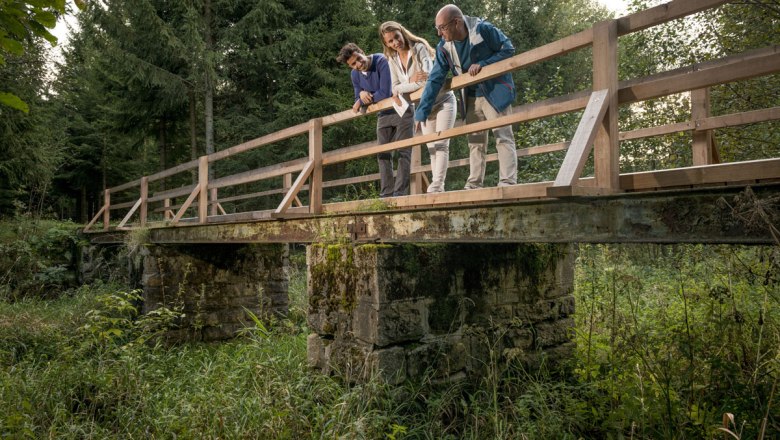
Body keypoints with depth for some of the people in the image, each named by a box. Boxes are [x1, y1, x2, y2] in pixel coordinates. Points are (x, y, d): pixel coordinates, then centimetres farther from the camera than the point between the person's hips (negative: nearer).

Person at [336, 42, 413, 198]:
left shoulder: (381, 61, -22)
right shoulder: (355, 74, -2)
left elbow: (385, 93, -27)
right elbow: (358, 103, 3)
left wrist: (364, 100, -14)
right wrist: (361, 94, -20)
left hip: (401, 110, -7)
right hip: (383, 114, 7)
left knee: (403, 152, -11)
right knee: (383, 155, 4)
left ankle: (400, 193, -13)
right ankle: (386, 194, 8)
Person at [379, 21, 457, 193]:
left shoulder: (419, 48, -18)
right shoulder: (392, 59, -1)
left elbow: (426, 79, -27)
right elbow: (395, 87, -1)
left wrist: (401, 89, -19)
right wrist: (412, 82, -21)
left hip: (442, 101, -6)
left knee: (441, 144, -16)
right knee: (432, 147, 4)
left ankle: (437, 184, -21)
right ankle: (438, 186, 5)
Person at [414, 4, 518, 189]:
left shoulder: (483, 29, -20)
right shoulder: (444, 47, -7)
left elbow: (508, 49, -11)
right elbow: (434, 80, -8)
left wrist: (482, 64, -25)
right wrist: (421, 113, -14)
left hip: (496, 92, -5)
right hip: (472, 97, 5)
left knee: (503, 137, -7)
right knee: (475, 142, 8)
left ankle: (508, 182, -8)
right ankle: (474, 184, 13)